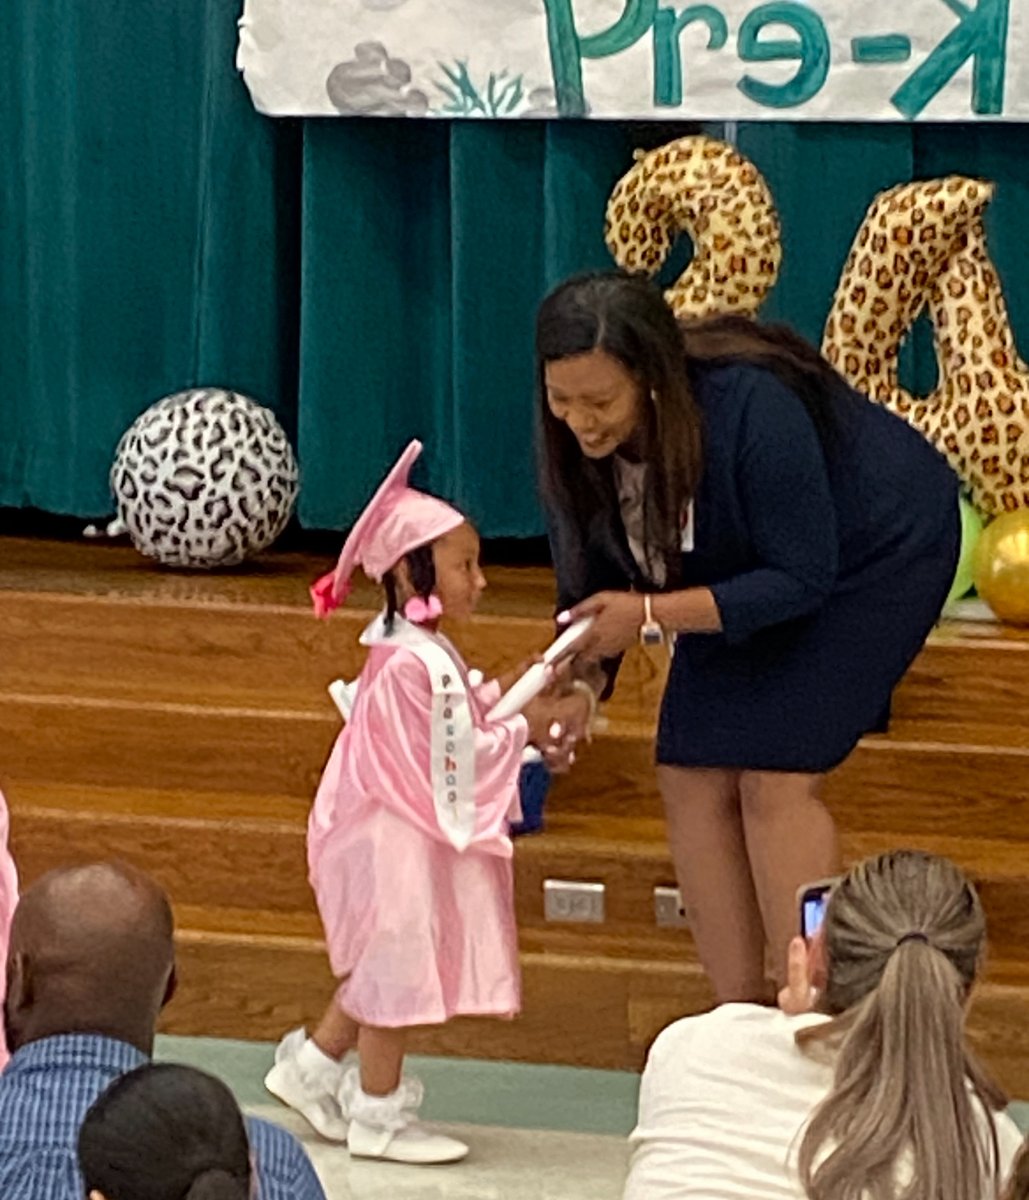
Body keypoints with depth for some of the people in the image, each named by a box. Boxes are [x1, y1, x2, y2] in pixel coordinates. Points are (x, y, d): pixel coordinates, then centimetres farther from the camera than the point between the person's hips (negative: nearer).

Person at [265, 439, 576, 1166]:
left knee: (382, 969, 21)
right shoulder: (411, 664, -25)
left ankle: (312, 1067, 31)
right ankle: (378, 1117, 12)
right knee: (398, 969, 1)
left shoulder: (420, 651, 8)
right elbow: (446, 764, -23)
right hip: (403, 845, -10)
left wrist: (500, 698, 1)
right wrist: (522, 730, -17)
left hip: (408, 839, 10)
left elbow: (448, 726, 14)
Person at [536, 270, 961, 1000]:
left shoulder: (752, 408, -38)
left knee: (776, 776, -18)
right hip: (743, 571, 7)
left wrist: (651, 615, -38)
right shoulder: (579, 450, -19)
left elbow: (802, 578, -32)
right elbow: (590, 590, -7)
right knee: (691, 776, -5)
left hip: (876, 550, -7)